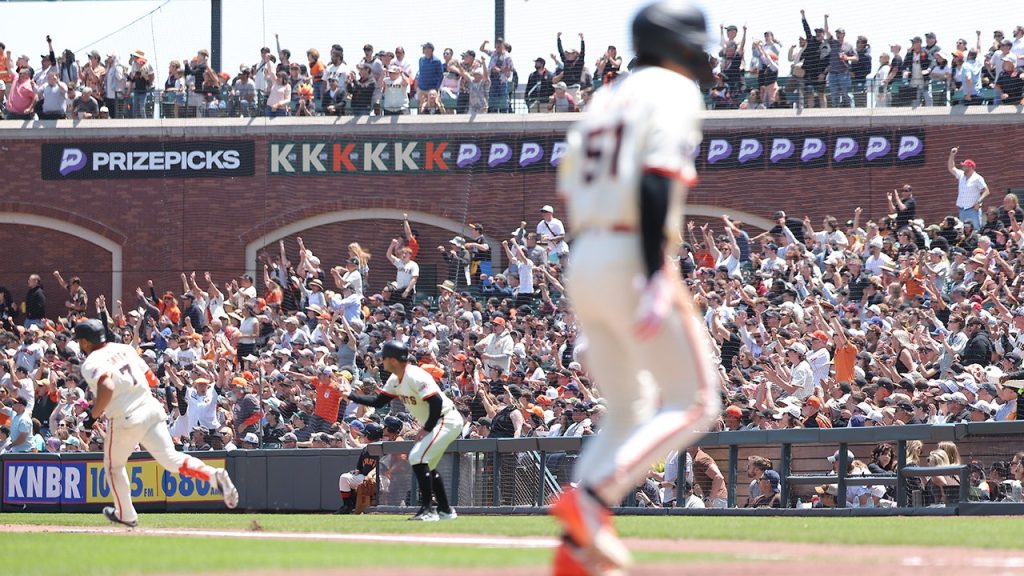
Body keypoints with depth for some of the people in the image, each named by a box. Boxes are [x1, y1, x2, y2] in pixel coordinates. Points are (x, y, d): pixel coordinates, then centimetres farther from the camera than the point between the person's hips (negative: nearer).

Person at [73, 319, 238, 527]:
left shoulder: (91, 364, -9)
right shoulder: (124, 349, 13)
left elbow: (107, 388, -28)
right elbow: (151, 379, 17)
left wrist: (94, 414, -14)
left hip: (125, 420, -5)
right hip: (151, 409, 5)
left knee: (113, 466, 20)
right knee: (171, 459, -1)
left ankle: (126, 515, 30)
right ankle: (213, 475, -26)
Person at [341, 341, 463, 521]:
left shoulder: (414, 377, -24)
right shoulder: (395, 380, 7)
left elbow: (436, 402, -29)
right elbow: (379, 401, 13)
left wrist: (427, 430, -21)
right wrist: (351, 395, 7)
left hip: (447, 421, -11)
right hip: (434, 424, 11)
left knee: (418, 457, -19)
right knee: (426, 465, 18)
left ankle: (428, 509, -17)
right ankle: (445, 511, 24)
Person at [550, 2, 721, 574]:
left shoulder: (605, 100, 21)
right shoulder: (674, 92, -4)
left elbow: (572, 193, 18)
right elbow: (655, 181, -18)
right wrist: (656, 278, -25)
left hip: (582, 265, 8)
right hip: (632, 262, -8)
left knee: (627, 413, 15)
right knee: (694, 403, -3)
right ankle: (590, 498, -20)